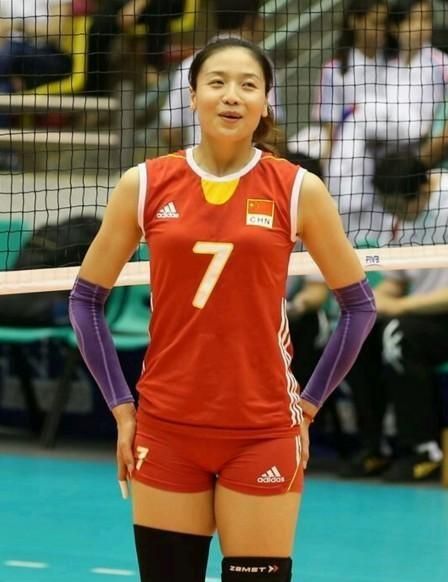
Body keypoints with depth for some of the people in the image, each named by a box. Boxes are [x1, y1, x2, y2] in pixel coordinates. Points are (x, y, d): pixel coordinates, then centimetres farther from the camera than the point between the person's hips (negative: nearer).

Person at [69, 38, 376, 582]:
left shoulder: (298, 189, -2)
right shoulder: (145, 184, 1)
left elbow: (358, 305, 7)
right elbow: (86, 299, 10)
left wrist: (307, 405, 4)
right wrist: (121, 406, 5)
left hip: (263, 433, -1)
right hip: (165, 430, 1)